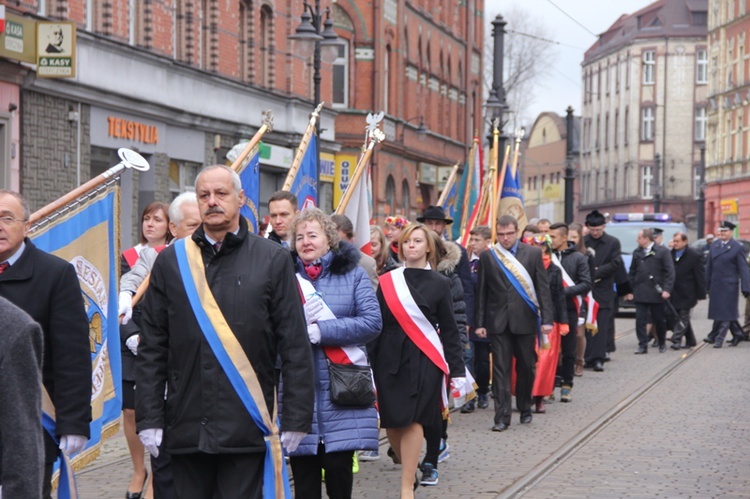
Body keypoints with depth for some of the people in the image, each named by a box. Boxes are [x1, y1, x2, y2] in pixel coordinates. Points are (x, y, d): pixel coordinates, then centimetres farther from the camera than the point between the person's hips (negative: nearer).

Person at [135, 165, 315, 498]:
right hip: (186, 428, 2)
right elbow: (151, 349, 8)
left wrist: (296, 419, -3)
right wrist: (149, 418, 2)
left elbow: (296, 347, 1)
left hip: (247, 430, -2)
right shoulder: (171, 261, 9)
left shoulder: (272, 261, 3)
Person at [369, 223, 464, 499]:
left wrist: (457, 370, 0)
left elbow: (449, 330, 5)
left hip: (424, 361, -2)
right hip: (390, 359, 2)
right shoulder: (387, 281, 7)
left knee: (413, 421, -10)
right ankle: (409, 471, 28)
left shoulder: (439, 284, 4)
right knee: (392, 423, 3)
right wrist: (368, 362, 0)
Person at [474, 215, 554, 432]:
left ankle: (525, 408, 28)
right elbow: (482, 292, 6)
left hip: (524, 320, 0)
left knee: (526, 367, 10)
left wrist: (546, 319, -6)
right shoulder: (487, 257, 4)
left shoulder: (533, 254, 2)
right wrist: (480, 323, 1)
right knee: (501, 369, -3)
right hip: (498, 322, 0)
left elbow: (543, 288, 1)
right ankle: (502, 416, -2)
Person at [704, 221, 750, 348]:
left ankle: (718, 338, -2)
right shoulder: (714, 245, 10)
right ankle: (737, 334, 24)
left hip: (729, 285, -6)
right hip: (715, 284, 6)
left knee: (725, 312, -4)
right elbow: (709, 266, 14)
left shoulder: (737, 248, -6)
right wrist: (707, 285, 11)